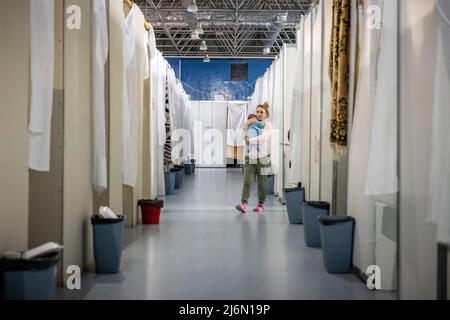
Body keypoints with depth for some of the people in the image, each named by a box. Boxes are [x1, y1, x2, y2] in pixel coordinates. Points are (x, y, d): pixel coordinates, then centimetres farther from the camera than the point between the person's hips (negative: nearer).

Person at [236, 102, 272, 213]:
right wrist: (247, 123, -5)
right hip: (250, 158, 3)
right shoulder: (253, 124, 14)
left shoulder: (267, 125, -2)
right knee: (247, 181, -10)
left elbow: (263, 138, -19)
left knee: (262, 183, 7)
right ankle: (244, 204, -19)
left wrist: (249, 140, -15)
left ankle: (261, 204, 20)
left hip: (263, 158, -3)